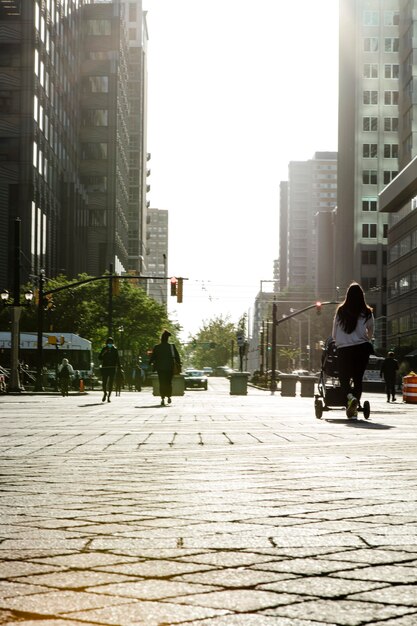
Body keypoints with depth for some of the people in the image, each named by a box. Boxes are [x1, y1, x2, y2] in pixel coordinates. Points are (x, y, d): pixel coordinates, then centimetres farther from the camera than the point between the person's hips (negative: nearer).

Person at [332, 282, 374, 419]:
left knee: (344, 379, 4)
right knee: (358, 379, 11)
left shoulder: (340, 311, 2)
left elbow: (334, 333, 8)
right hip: (362, 349, 1)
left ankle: (350, 397, -27)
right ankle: (353, 410, 5)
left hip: (343, 350, -1)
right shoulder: (367, 313, 2)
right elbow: (371, 332, 14)